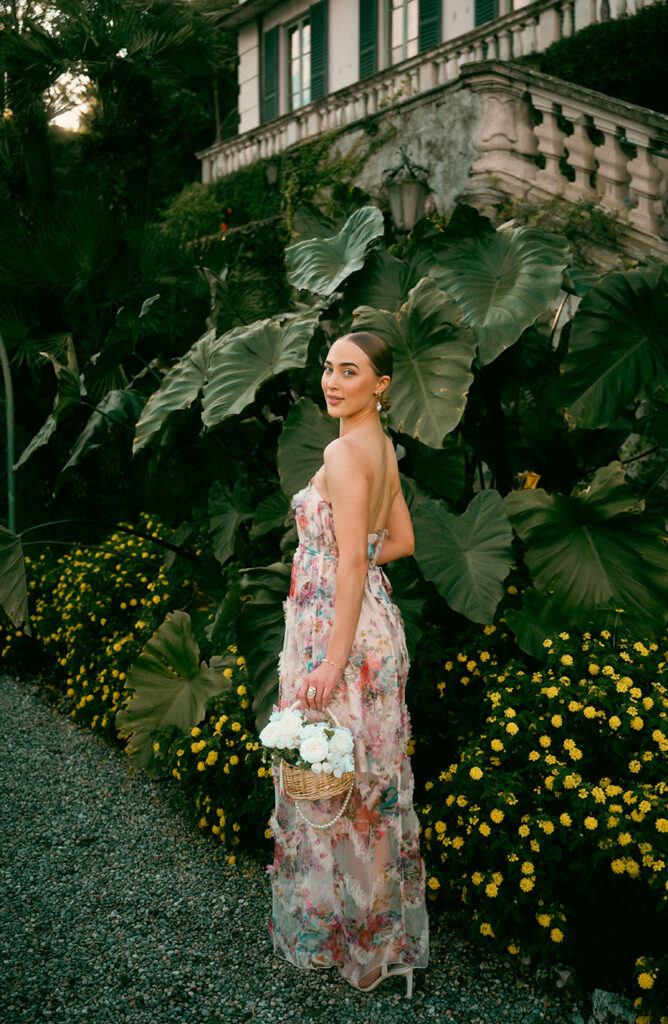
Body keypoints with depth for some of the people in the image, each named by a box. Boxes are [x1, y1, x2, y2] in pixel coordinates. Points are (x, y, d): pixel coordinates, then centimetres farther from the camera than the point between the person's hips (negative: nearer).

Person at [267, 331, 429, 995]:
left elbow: (351, 564, -22)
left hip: (339, 625, -10)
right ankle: (376, 918, 35)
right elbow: (402, 541, 17)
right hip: (372, 617, 10)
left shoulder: (344, 453, -17)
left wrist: (333, 661, -22)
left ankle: (344, 928, 23)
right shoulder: (382, 448, 10)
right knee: (363, 773, 19)